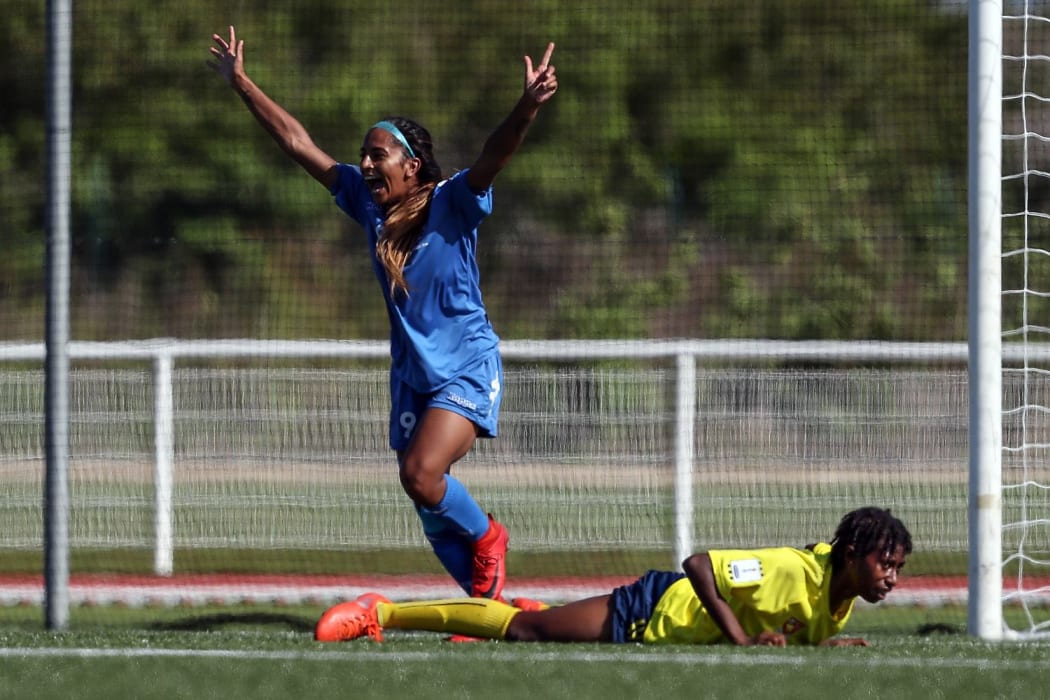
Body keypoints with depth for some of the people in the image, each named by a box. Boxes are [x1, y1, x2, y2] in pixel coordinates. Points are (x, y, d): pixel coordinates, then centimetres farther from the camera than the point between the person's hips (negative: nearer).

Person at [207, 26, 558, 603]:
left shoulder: (450, 204, -12)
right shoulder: (369, 203, 3)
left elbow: (491, 158, -30)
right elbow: (298, 144, 9)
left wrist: (527, 108, -48)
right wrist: (241, 84, 11)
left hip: (467, 370, -6)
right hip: (411, 375, 6)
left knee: (421, 473, -24)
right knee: (433, 510, 4)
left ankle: (487, 539, 4)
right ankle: (491, 604, 17)